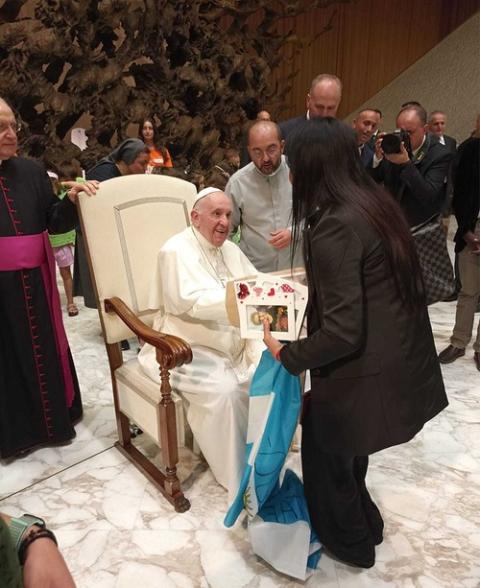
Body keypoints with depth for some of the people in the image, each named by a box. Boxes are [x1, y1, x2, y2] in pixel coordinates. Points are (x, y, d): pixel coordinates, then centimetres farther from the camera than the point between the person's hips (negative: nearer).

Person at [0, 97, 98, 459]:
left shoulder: (32, 172, 4)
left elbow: (54, 223, 3)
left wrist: (72, 199, -14)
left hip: (33, 282, 3)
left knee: (44, 349, 13)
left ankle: (51, 418, 32)